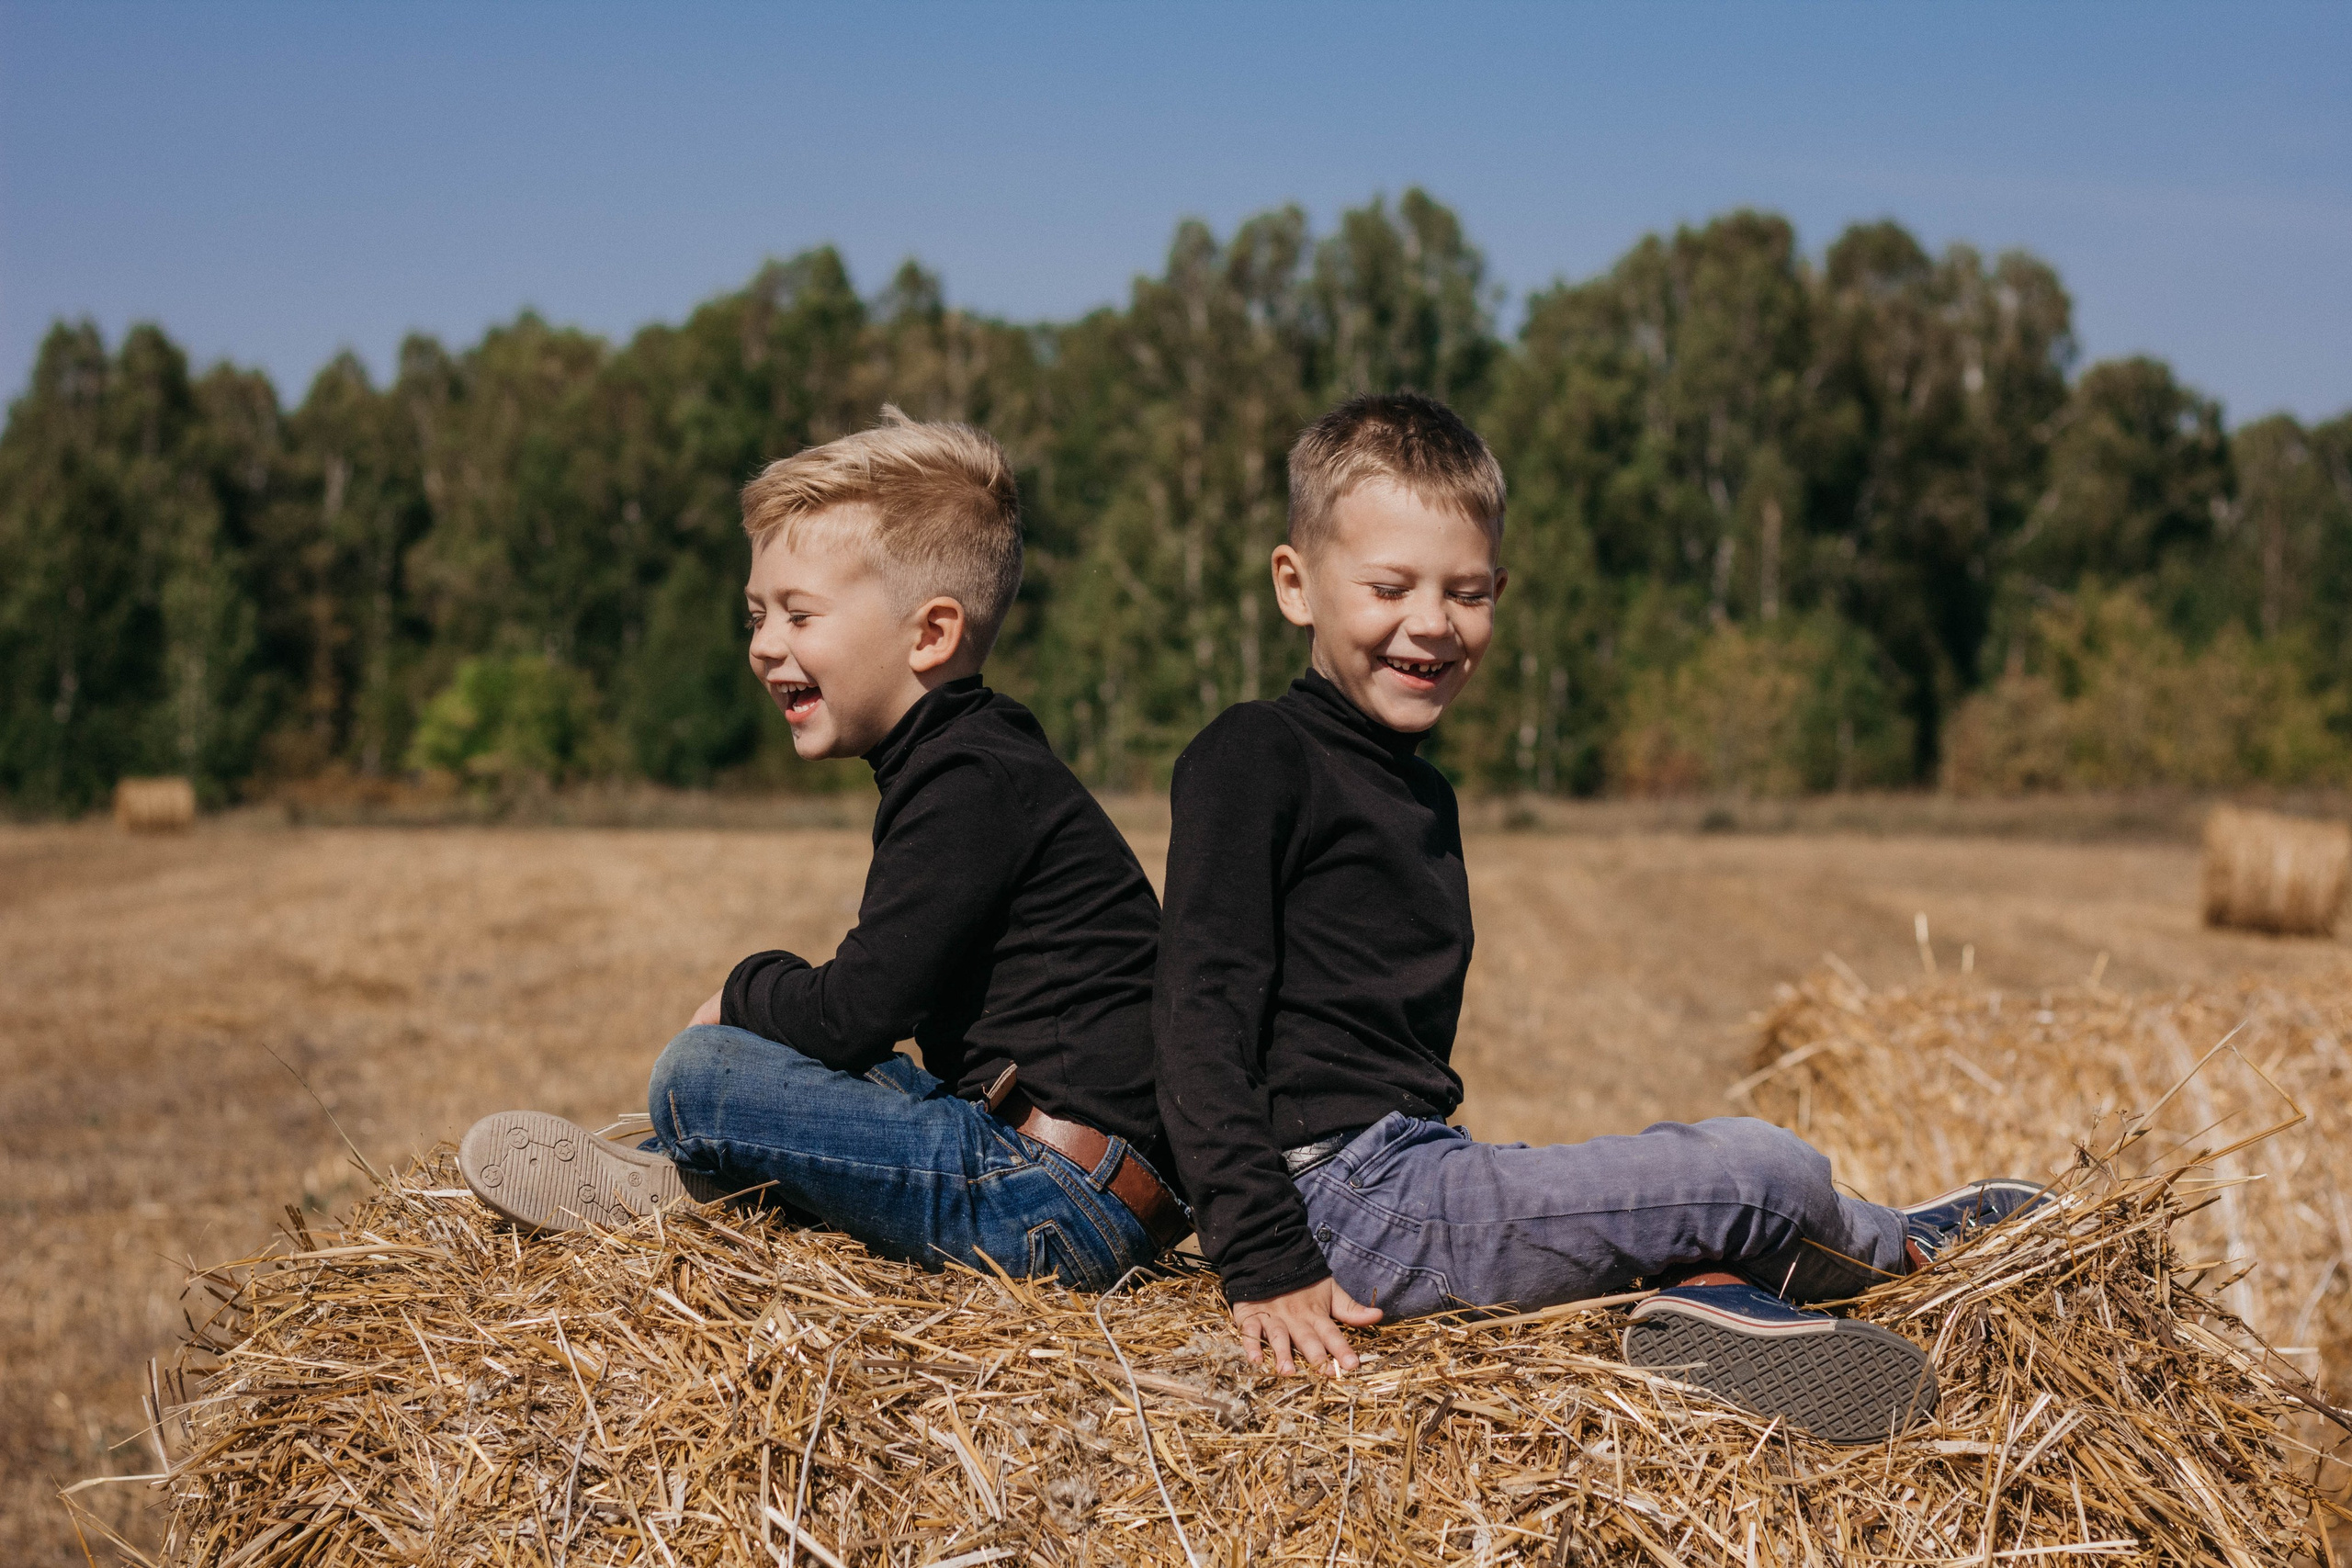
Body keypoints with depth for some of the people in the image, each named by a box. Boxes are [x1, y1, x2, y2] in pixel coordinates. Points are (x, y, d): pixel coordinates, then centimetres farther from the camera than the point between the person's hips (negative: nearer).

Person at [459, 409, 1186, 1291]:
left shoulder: (972, 785, -15)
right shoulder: (975, 763, 17)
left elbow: (856, 1013, -16)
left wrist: (746, 991, 3)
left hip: (1060, 1202, -10)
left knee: (700, 1076, -7)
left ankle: (648, 1193, 21)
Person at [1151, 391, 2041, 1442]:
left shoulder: (1425, 797, 19)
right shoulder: (1255, 758, -8)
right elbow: (1200, 1020, -15)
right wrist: (1265, 1263, -21)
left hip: (1414, 1172, 10)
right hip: (1344, 1197, -10)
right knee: (1766, 1171, -9)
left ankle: (1714, 1293, -9)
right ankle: (1905, 1247, 18)